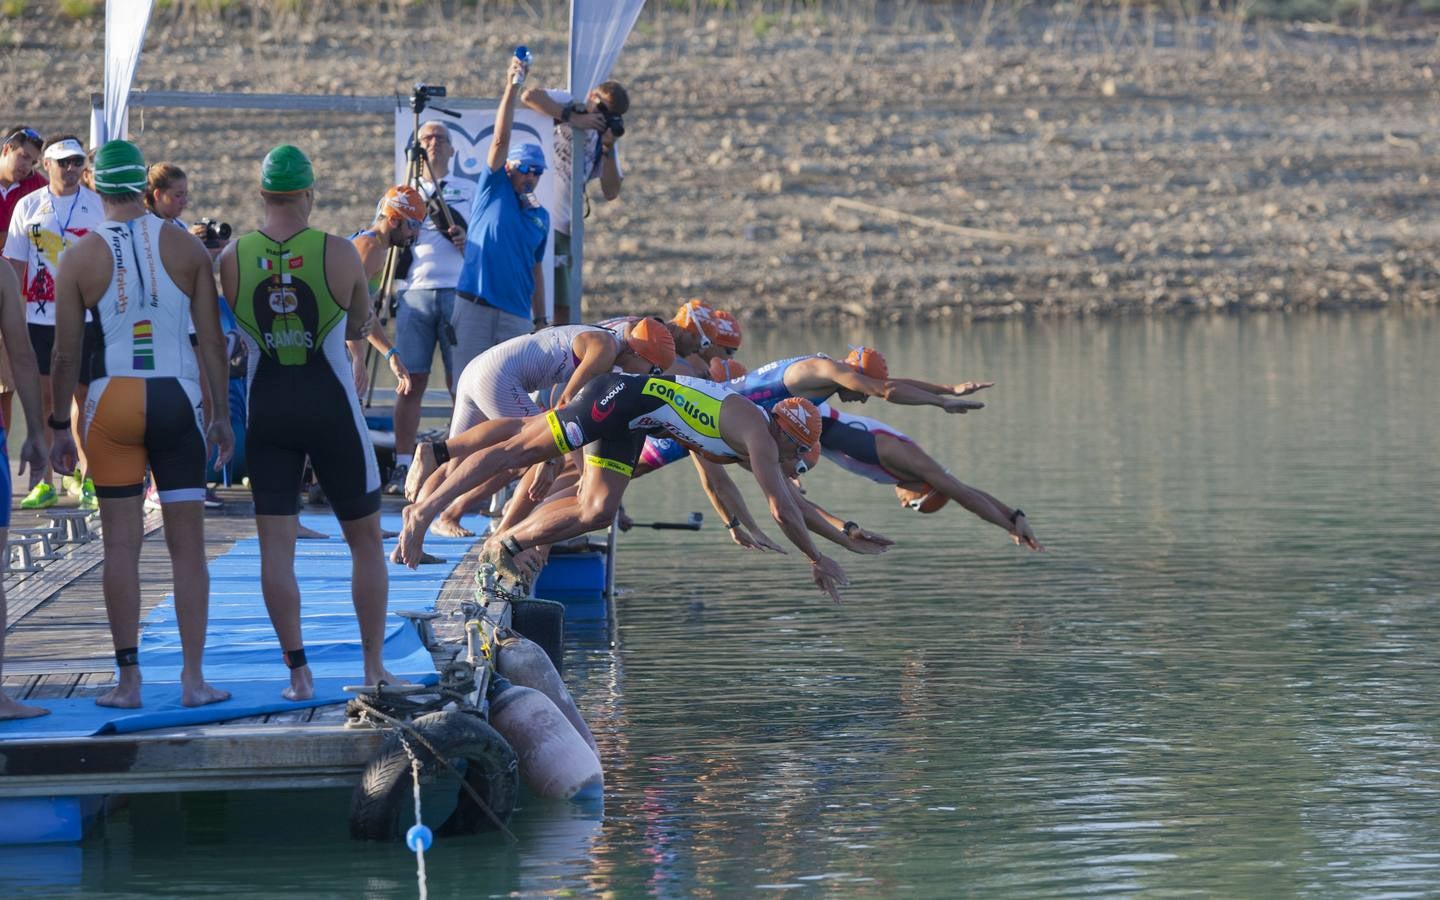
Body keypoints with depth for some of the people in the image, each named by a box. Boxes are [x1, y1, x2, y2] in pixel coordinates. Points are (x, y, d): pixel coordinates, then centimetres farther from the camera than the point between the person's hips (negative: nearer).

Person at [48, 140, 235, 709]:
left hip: (112, 402, -1)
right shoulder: (186, 248, 1)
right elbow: (212, 341, 1)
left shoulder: (80, 257, -2)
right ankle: (193, 677, 3)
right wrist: (221, 415, 9)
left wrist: (58, 427, 7)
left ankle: (128, 679, 5)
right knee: (188, 545, 5)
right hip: (178, 399, 1)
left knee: (121, 546, 5)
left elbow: (66, 353, -1)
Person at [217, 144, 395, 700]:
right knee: (365, 538, 11)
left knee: (275, 542, 5)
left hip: (266, 407, 1)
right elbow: (360, 325, 6)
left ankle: (298, 672, 0)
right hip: (330, 404, -1)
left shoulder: (232, 258, -4)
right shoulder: (338, 253, -8)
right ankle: (374, 667, 12)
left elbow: (236, 326, 10)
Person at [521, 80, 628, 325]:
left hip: (563, 229, 7)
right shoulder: (564, 103, 3)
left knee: (562, 307, 9)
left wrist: (608, 148, -3)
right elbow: (529, 96, -19)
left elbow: (611, 192, 7)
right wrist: (573, 119, -16)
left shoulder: (604, 140, 17)